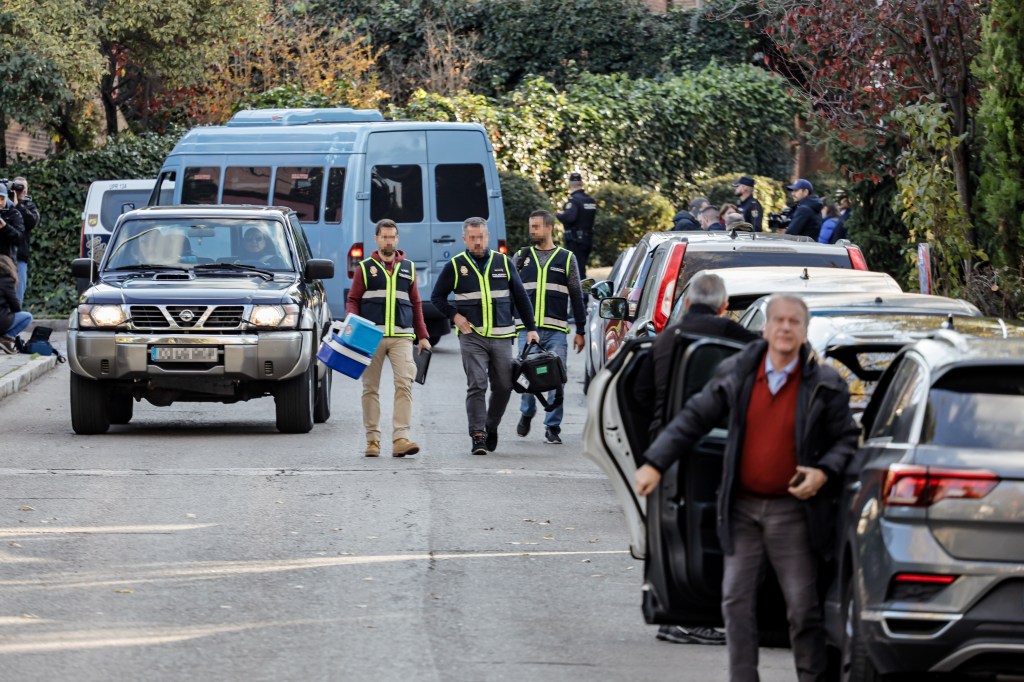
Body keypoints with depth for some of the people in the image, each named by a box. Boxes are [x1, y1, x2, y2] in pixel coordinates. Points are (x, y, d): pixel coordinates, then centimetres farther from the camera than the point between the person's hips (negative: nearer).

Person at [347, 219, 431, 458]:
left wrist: (422, 336, 15)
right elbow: (353, 300, 8)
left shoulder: (408, 268, 16)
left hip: (401, 336, 1)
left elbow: (416, 304, 20)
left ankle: (400, 438, -18)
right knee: (371, 388, 2)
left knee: (404, 384, -14)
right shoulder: (365, 267, 10)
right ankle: (372, 439, 8)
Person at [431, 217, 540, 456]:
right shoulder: (455, 266, 3)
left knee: (503, 386, 5)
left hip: (502, 337, 2)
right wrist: (454, 316, -5)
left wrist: (531, 328, 8)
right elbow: (437, 297, 10)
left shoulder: (503, 263, 8)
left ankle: (491, 427, 26)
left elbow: (520, 297, 12)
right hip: (472, 337, -2)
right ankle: (478, 436, -11)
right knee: (476, 386, -11)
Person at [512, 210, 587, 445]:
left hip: (556, 331, -1)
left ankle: (553, 427, 2)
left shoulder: (566, 258, 10)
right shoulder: (522, 256, 13)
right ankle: (527, 413, 21)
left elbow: (576, 296, 12)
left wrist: (580, 331, 8)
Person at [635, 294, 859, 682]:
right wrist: (655, 464, -1)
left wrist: (824, 473, -16)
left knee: (803, 607, 0)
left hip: (792, 510, -3)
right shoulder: (737, 375, 2)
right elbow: (694, 419, 6)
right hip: (743, 507, 3)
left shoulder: (824, 385, -3)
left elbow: (847, 439, 3)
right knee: (737, 600, 3)